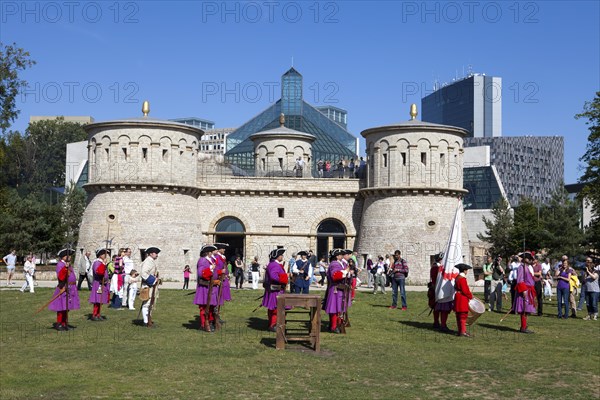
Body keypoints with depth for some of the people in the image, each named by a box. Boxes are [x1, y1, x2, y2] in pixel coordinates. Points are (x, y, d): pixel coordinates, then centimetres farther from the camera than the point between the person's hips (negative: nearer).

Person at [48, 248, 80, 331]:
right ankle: (59, 324, -2)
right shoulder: (60, 264, -12)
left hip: (70, 289, 9)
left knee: (67, 308, 12)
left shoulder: (68, 265, 17)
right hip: (64, 289, -9)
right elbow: (60, 277, -26)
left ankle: (64, 324, 17)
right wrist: (65, 268, -38)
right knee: (62, 308, -7)